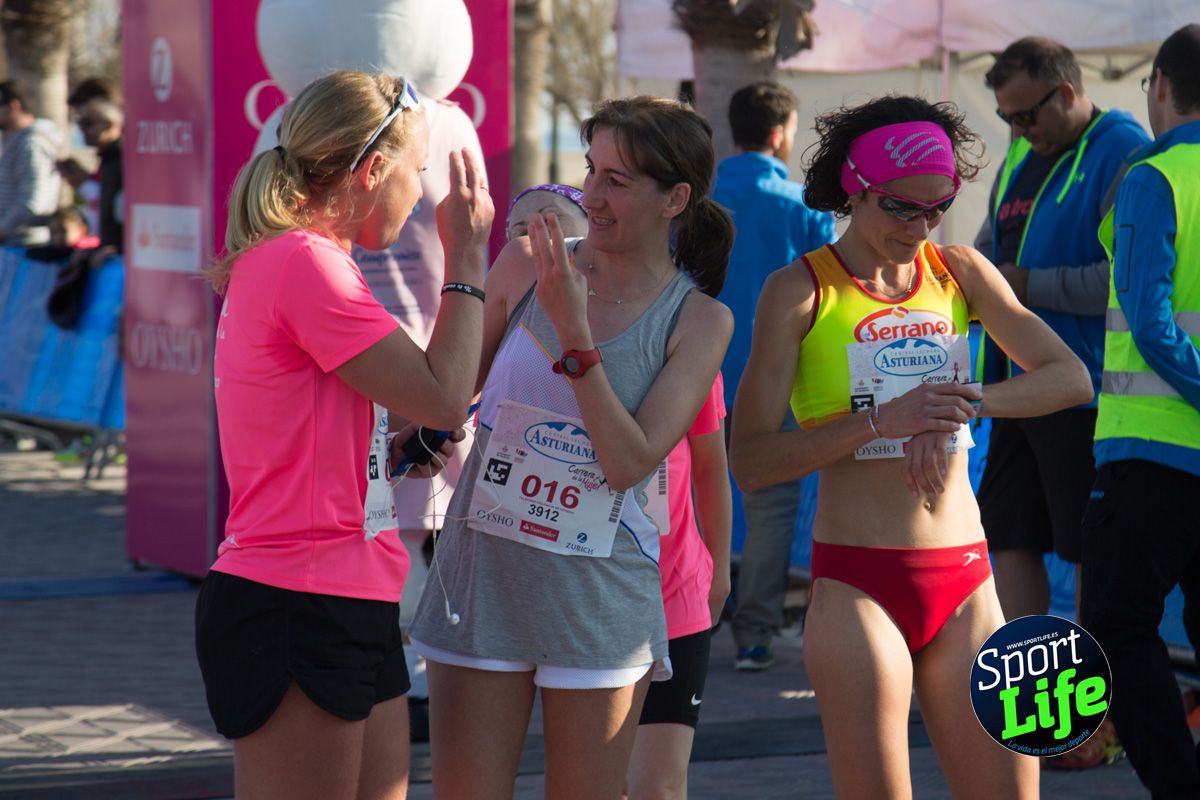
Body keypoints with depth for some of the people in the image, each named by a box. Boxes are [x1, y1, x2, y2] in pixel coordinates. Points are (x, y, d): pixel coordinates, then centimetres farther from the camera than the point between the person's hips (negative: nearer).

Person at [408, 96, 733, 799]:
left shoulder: (699, 321, -3)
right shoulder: (528, 264, 2)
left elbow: (629, 463, -14)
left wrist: (575, 333, -20)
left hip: (599, 598, -1)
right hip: (484, 575, 1)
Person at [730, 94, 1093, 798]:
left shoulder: (960, 272, 10)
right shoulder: (801, 290, -3)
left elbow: (1070, 377, 2)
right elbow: (751, 461, -9)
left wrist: (965, 400, -15)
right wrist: (880, 421, -20)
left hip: (965, 582, 4)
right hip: (859, 586, -4)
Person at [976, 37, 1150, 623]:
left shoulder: (1120, 152, -11)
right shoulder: (1020, 157, 17)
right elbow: (995, 248, 28)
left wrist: (1029, 286, -18)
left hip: (1084, 391, -9)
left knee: (1092, 552, -3)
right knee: (1011, 538, 9)